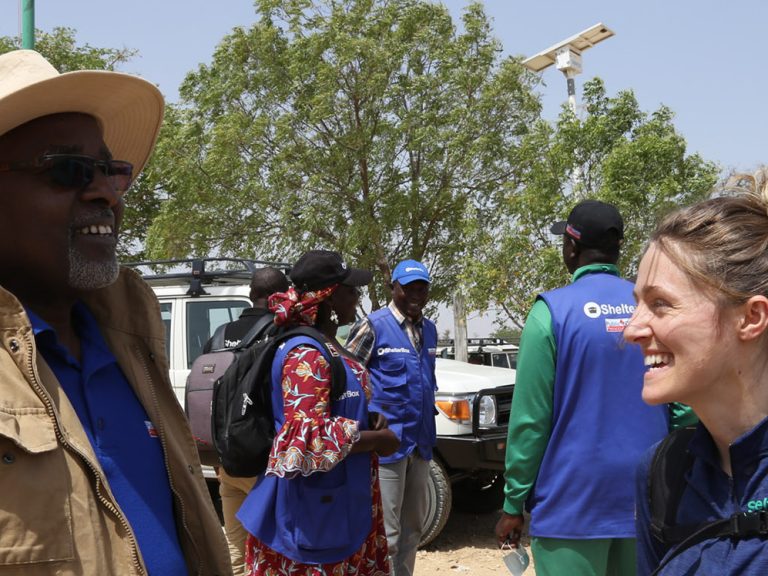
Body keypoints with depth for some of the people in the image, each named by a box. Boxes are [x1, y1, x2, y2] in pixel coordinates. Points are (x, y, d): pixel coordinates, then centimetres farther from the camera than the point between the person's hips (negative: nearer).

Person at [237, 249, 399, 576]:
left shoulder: (328, 347, 10)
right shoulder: (307, 355, -21)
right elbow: (307, 435, -28)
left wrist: (369, 420, 4)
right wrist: (379, 439, -17)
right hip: (314, 508, -10)